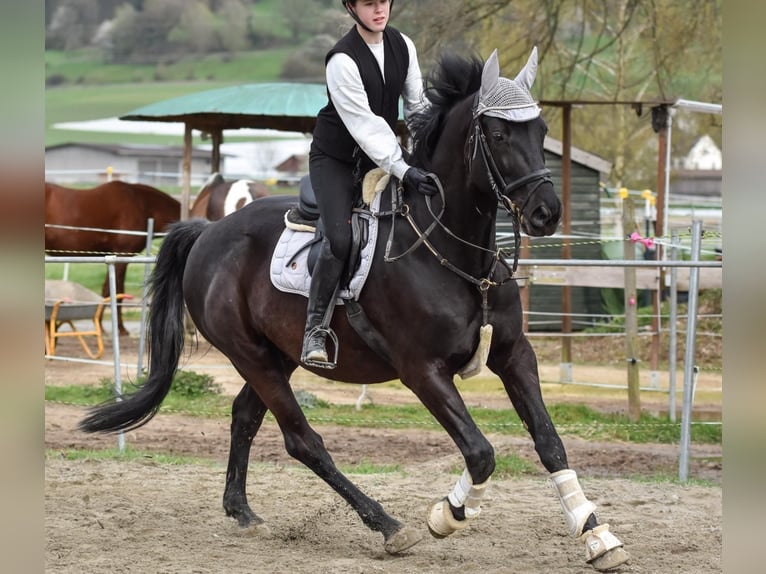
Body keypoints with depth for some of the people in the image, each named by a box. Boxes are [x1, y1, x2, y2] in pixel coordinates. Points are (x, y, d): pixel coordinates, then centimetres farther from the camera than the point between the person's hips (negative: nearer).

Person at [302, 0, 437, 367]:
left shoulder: (403, 47, -1)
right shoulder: (343, 60, -22)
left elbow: (417, 106, 6)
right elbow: (363, 124, -26)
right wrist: (402, 171, -31)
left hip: (381, 155, 7)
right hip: (335, 159, -7)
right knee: (340, 239, -23)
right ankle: (314, 329, -14)